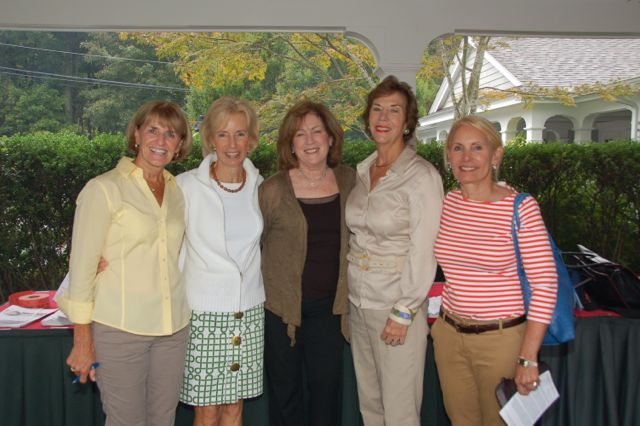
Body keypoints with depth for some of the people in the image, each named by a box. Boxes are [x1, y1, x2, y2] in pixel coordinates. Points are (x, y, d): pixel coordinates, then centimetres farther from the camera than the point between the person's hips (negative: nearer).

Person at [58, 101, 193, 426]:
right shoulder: (103, 189, -8)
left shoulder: (178, 191, 8)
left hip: (173, 327, 5)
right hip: (120, 327, -5)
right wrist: (83, 341, -9)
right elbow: (82, 265, -8)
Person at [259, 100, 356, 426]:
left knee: (327, 385, 11)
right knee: (285, 387, 12)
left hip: (330, 305, 3)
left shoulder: (349, 180, 1)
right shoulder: (274, 190, -10)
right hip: (282, 304, -2)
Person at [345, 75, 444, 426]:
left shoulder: (422, 175, -12)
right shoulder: (362, 171, 7)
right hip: (358, 301, 6)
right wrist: (349, 294, 11)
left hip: (397, 304, -6)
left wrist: (403, 313, -16)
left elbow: (423, 252, -15)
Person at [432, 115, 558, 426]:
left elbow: (545, 285, -16)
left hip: (501, 339, -4)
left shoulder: (520, 207, -15)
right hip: (449, 334, 5)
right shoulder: (447, 203, -1)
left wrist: (528, 358, -16)